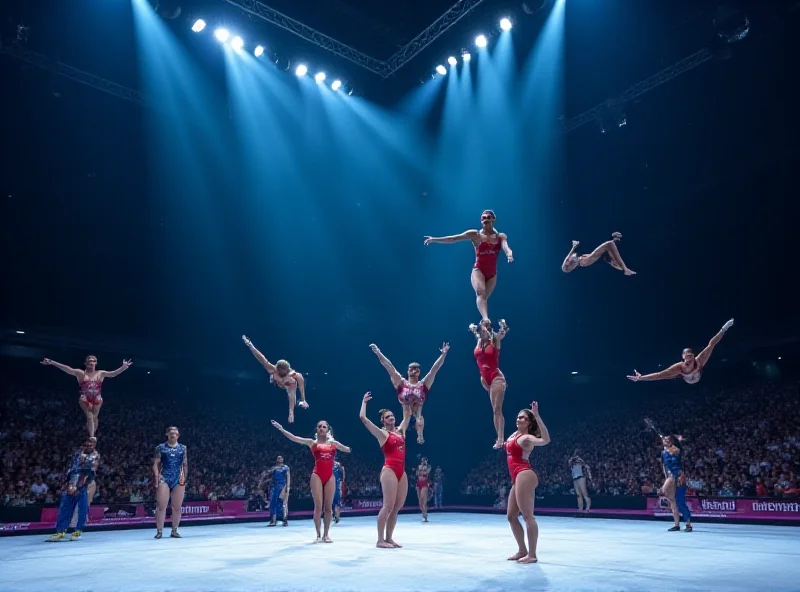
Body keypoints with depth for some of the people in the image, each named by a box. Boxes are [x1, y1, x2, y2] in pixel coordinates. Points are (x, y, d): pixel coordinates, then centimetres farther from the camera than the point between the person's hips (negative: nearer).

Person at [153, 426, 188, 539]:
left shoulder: (183, 448, 11)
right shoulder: (161, 447, 6)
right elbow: (156, 464, 3)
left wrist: (185, 477, 5)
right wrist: (156, 476, -8)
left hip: (179, 480, 2)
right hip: (164, 478, -2)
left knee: (177, 507, 4)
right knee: (161, 506, -6)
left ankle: (174, 531, 13)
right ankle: (159, 531, 2)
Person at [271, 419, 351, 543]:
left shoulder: (333, 443, 12)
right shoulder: (312, 442, 5)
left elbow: (348, 449, 26)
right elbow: (294, 438, -4)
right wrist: (281, 429, -13)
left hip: (330, 477, 3)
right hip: (317, 476, -2)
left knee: (328, 507, 3)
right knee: (318, 506, -5)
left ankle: (326, 534, 14)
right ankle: (318, 534, 6)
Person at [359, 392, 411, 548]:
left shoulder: (400, 430, 17)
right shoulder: (382, 433, 0)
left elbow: (407, 416, 31)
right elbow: (362, 417, -6)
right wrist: (364, 402, 6)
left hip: (402, 472, 7)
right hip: (389, 471, -7)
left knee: (397, 507, 6)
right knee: (388, 506, -9)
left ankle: (389, 538, 14)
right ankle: (380, 540, -4)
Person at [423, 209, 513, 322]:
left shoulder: (501, 236, 8)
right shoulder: (475, 235, 2)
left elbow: (505, 247, -12)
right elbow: (454, 238, -1)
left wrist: (509, 255, -36)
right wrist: (435, 239, -7)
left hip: (492, 273, 3)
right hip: (478, 270, -3)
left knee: (484, 298, 10)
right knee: (481, 293, -26)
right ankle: (485, 319, -43)